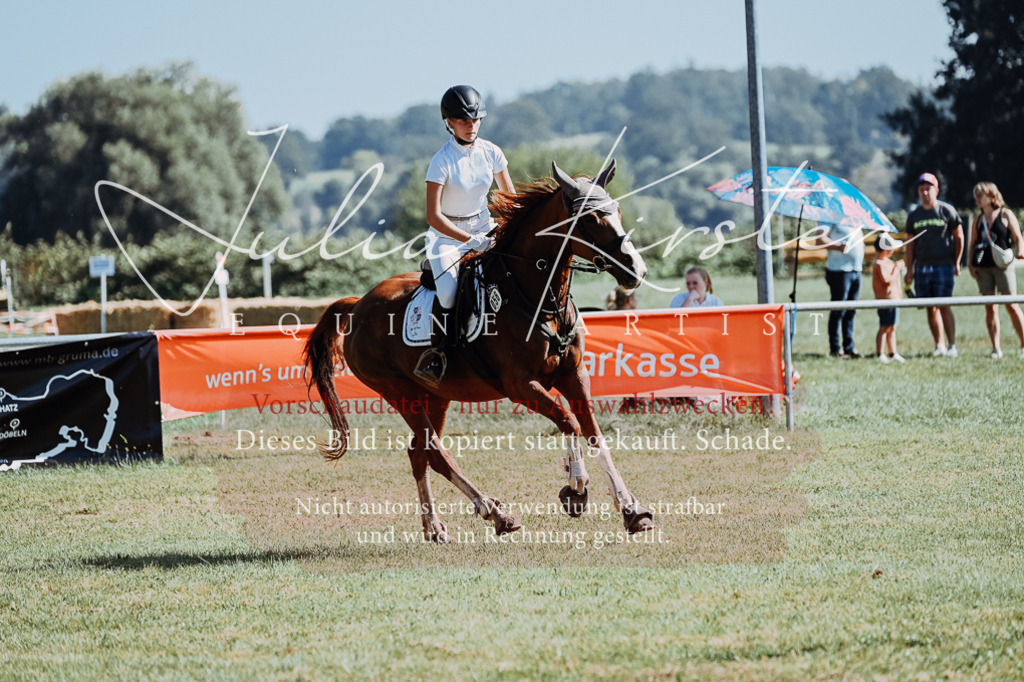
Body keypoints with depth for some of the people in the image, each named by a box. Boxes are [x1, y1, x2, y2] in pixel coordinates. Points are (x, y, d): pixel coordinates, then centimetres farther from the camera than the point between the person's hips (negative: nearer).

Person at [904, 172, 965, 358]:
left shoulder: (947, 211, 1)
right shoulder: (914, 215, 11)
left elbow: (959, 237, 5)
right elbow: (910, 243, 15)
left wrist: (956, 263, 2)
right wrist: (909, 269, 9)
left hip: (943, 266, -4)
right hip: (922, 266, 4)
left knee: (943, 306, -9)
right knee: (931, 308, 3)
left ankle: (952, 346, -5)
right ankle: (939, 346, 7)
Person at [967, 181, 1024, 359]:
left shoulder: (1006, 215, 4)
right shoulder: (978, 219, 15)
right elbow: (972, 244, 16)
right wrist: (971, 265, 4)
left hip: (1003, 264, -4)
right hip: (983, 267, 4)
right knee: (990, 308, 2)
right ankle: (996, 349, 4)